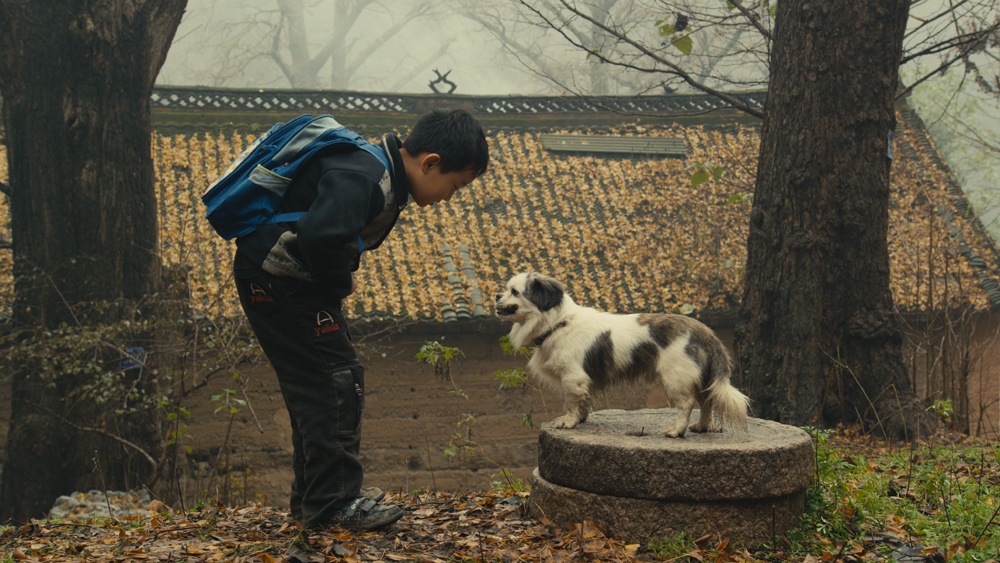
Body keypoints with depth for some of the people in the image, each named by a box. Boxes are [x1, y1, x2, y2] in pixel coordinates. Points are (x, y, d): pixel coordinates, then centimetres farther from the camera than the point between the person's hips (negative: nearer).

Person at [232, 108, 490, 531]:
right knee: (337, 380, -9)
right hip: (275, 280, -10)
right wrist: (340, 283, -19)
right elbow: (320, 235, -39)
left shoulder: (384, 177, 9)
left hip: (280, 280, 10)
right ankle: (334, 502, -3)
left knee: (315, 385, 14)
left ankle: (314, 496, 23)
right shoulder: (363, 179, -24)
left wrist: (339, 279, 6)